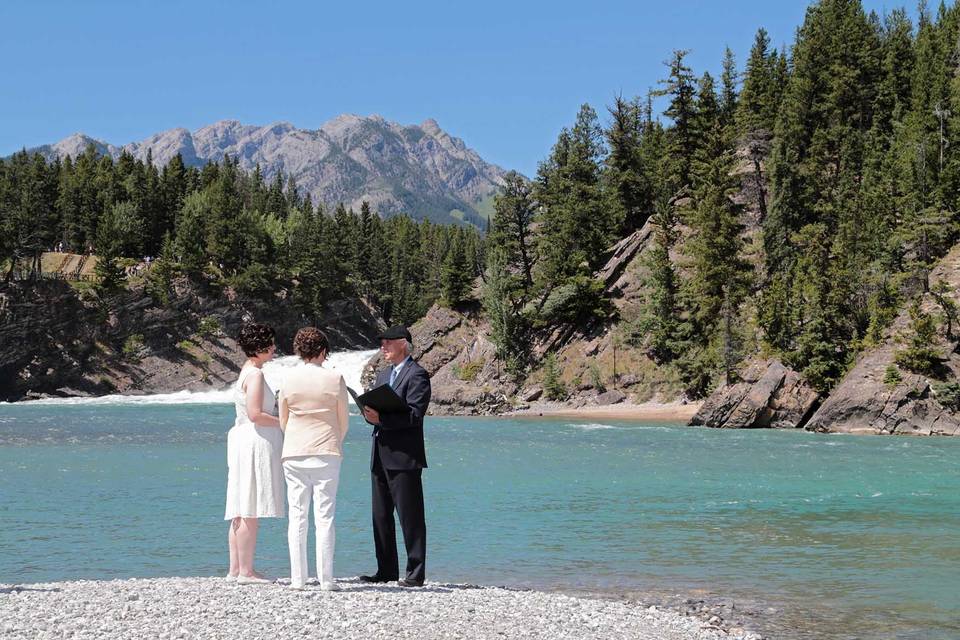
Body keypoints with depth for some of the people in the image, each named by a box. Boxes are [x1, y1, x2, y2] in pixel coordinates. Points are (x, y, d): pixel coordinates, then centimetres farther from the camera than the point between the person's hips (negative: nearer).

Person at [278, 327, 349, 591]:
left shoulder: (288, 379, 0)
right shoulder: (334, 379, -5)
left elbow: (283, 421, 9)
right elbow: (344, 421, 3)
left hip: (294, 453, 2)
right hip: (326, 453, -2)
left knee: (297, 516, 6)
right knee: (325, 517, 1)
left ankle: (298, 578, 5)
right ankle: (325, 578, -1)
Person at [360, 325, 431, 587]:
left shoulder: (416, 375, -8)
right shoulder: (383, 375, 21)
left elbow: (414, 415, -17)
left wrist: (381, 418, -23)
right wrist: (370, 414, -3)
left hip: (404, 456, -9)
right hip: (381, 455, 9)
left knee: (410, 517, -5)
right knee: (381, 516, 11)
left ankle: (416, 573, -1)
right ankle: (387, 570, 18)